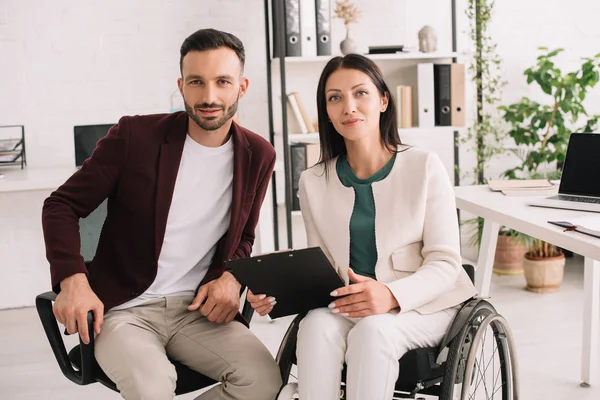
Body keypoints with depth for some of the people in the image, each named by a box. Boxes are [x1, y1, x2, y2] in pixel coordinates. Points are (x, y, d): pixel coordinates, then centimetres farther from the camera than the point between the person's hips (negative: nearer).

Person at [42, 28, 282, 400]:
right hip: (126, 308, -3)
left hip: (199, 308, 4)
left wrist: (230, 278, -4)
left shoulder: (258, 155, 4)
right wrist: (72, 279, -18)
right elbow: (62, 206, -1)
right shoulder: (134, 135, -8)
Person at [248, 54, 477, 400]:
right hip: (347, 307, 3)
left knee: (372, 330, -34)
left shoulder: (424, 167, -5)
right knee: (317, 324, -31)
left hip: (423, 304, -2)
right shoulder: (313, 182, 5)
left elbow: (445, 263, -8)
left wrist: (392, 295, -28)